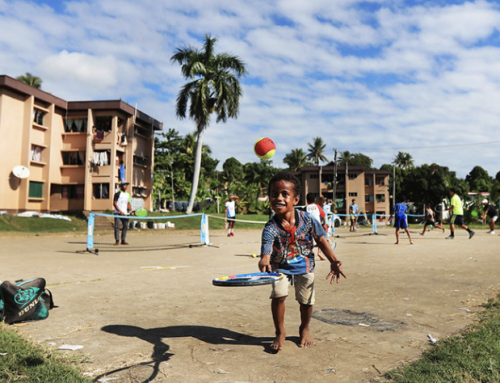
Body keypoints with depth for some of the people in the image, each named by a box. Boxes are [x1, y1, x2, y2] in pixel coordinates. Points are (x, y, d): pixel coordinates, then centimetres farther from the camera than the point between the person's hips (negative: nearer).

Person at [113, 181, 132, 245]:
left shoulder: (128, 195, 14)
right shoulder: (117, 194, -3)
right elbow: (114, 203, -7)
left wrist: (131, 210, 3)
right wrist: (120, 211, -14)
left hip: (125, 213, 5)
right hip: (118, 213, -5)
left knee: (125, 226, 3)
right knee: (117, 226, -7)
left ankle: (123, 240, 11)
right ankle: (117, 241, -2)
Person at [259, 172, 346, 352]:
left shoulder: (307, 219, -19)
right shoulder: (270, 228, -25)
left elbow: (321, 240, -8)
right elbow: (266, 251, -36)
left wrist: (333, 261, -14)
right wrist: (264, 261, -60)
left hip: (304, 266, 2)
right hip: (280, 267, -1)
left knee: (306, 300, 8)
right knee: (278, 295, -18)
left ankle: (304, 329, 40)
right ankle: (280, 333, 8)